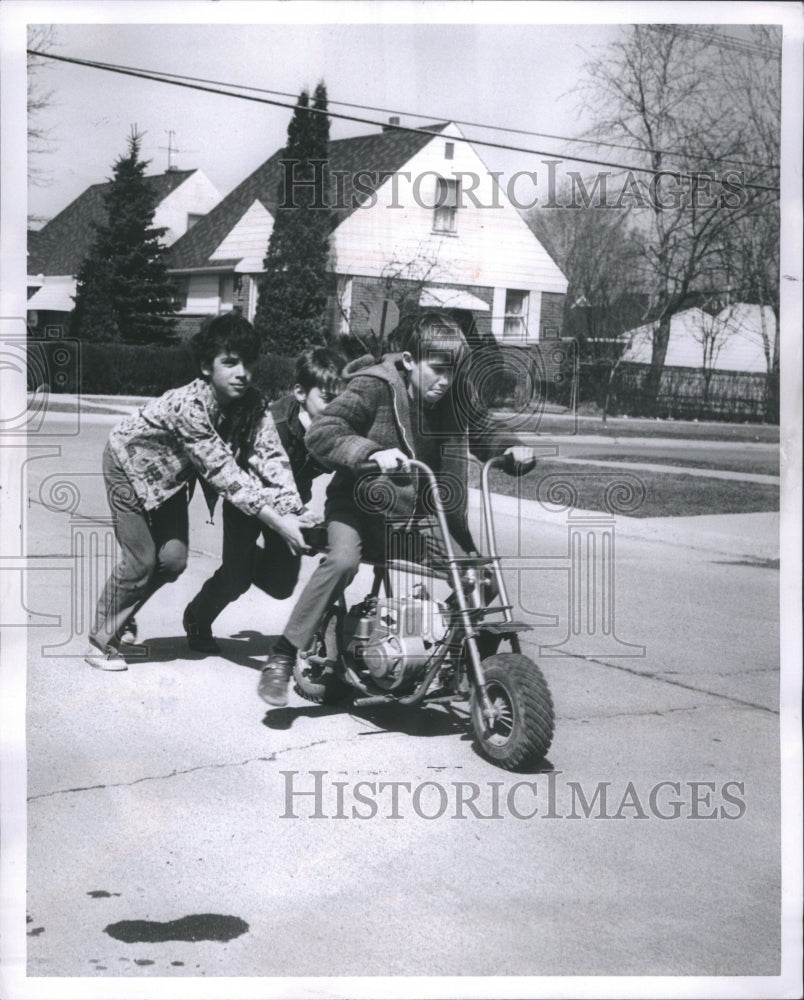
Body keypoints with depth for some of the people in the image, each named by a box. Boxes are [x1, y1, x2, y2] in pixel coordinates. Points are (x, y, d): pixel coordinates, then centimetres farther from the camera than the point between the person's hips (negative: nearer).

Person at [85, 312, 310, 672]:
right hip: (129, 463, -6)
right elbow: (223, 474, -41)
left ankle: (117, 625, 21)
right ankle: (101, 641, 9)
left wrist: (295, 513, -43)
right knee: (141, 560, -10)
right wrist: (278, 523, -45)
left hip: (169, 476, 7)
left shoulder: (250, 403, -19)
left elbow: (270, 456, -27)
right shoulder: (190, 405, -39)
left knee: (173, 559, -1)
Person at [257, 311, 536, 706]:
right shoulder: (373, 387, -16)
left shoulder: (455, 395, 1)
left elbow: (480, 433, 17)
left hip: (421, 514, 5)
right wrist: (371, 453, -41)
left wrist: (512, 449, -5)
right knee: (342, 560, -32)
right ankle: (281, 659, -23)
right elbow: (321, 433, -25)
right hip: (361, 505, -5)